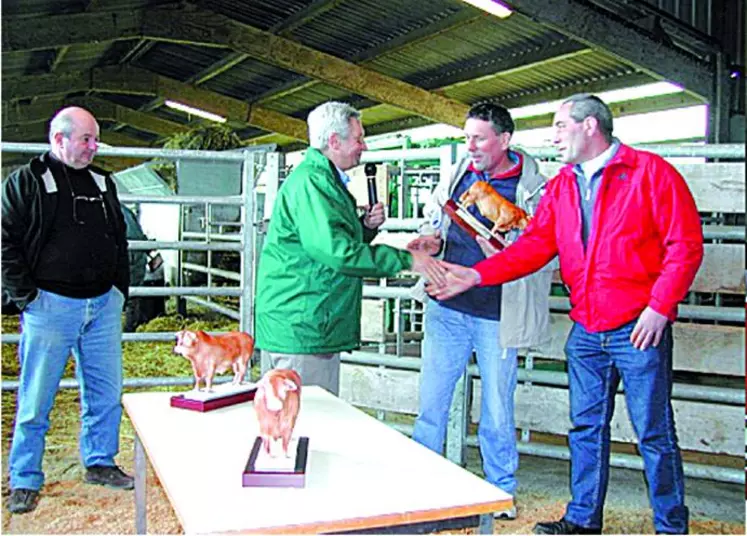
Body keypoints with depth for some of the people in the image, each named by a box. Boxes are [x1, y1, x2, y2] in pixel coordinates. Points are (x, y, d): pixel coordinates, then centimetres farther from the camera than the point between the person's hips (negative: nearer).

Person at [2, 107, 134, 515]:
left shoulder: (102, 183, 15)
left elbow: (120, 238, 21)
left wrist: (119, 288, 13)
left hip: (103, 305, 5)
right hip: (51, 305, -5)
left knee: (106, 392, 10)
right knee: (36, 400, 3)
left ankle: (100, 463, 27)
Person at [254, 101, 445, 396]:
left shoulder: (326, 180, 20)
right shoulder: (310, 181, -16)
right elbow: (335, 250, -26)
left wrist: (366, 226, 7)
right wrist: (406, 259, -20)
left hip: (320, 328, 11)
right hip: (297, 329, -10)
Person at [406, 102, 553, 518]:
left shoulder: (535, 189, -6)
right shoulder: (458, 176, 7)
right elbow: (436, 223, 20)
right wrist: (432, 241, -2)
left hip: (497, 318, -3)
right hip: (447, 309, 4)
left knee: (498, 410, 10)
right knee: (432, 401, 11)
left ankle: (502, 490, 30)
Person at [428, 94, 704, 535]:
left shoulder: (651, 172, -5)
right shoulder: (561, 186, 12)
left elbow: (685, 244, -8)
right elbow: (534, 246, 5)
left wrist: (659, 307, -14)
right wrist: (477, 274, -6)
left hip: (639, 329, -5)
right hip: (586, 331, 6)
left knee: (654, 432, 4)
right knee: (586, 426, 13)